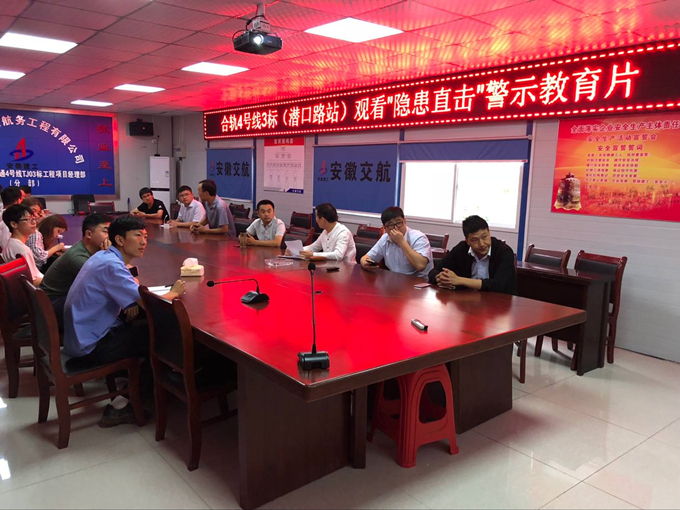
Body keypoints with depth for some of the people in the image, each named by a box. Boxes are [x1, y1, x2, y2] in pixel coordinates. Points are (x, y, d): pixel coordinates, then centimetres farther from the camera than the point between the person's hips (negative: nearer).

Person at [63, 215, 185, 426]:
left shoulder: (104, 256, 7)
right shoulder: (111, 265, -22)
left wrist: (133, 300, -2)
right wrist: (174, 292, -8)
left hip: (80, 336, 9)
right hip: (89, 347, -9)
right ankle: (119, 407, 4)